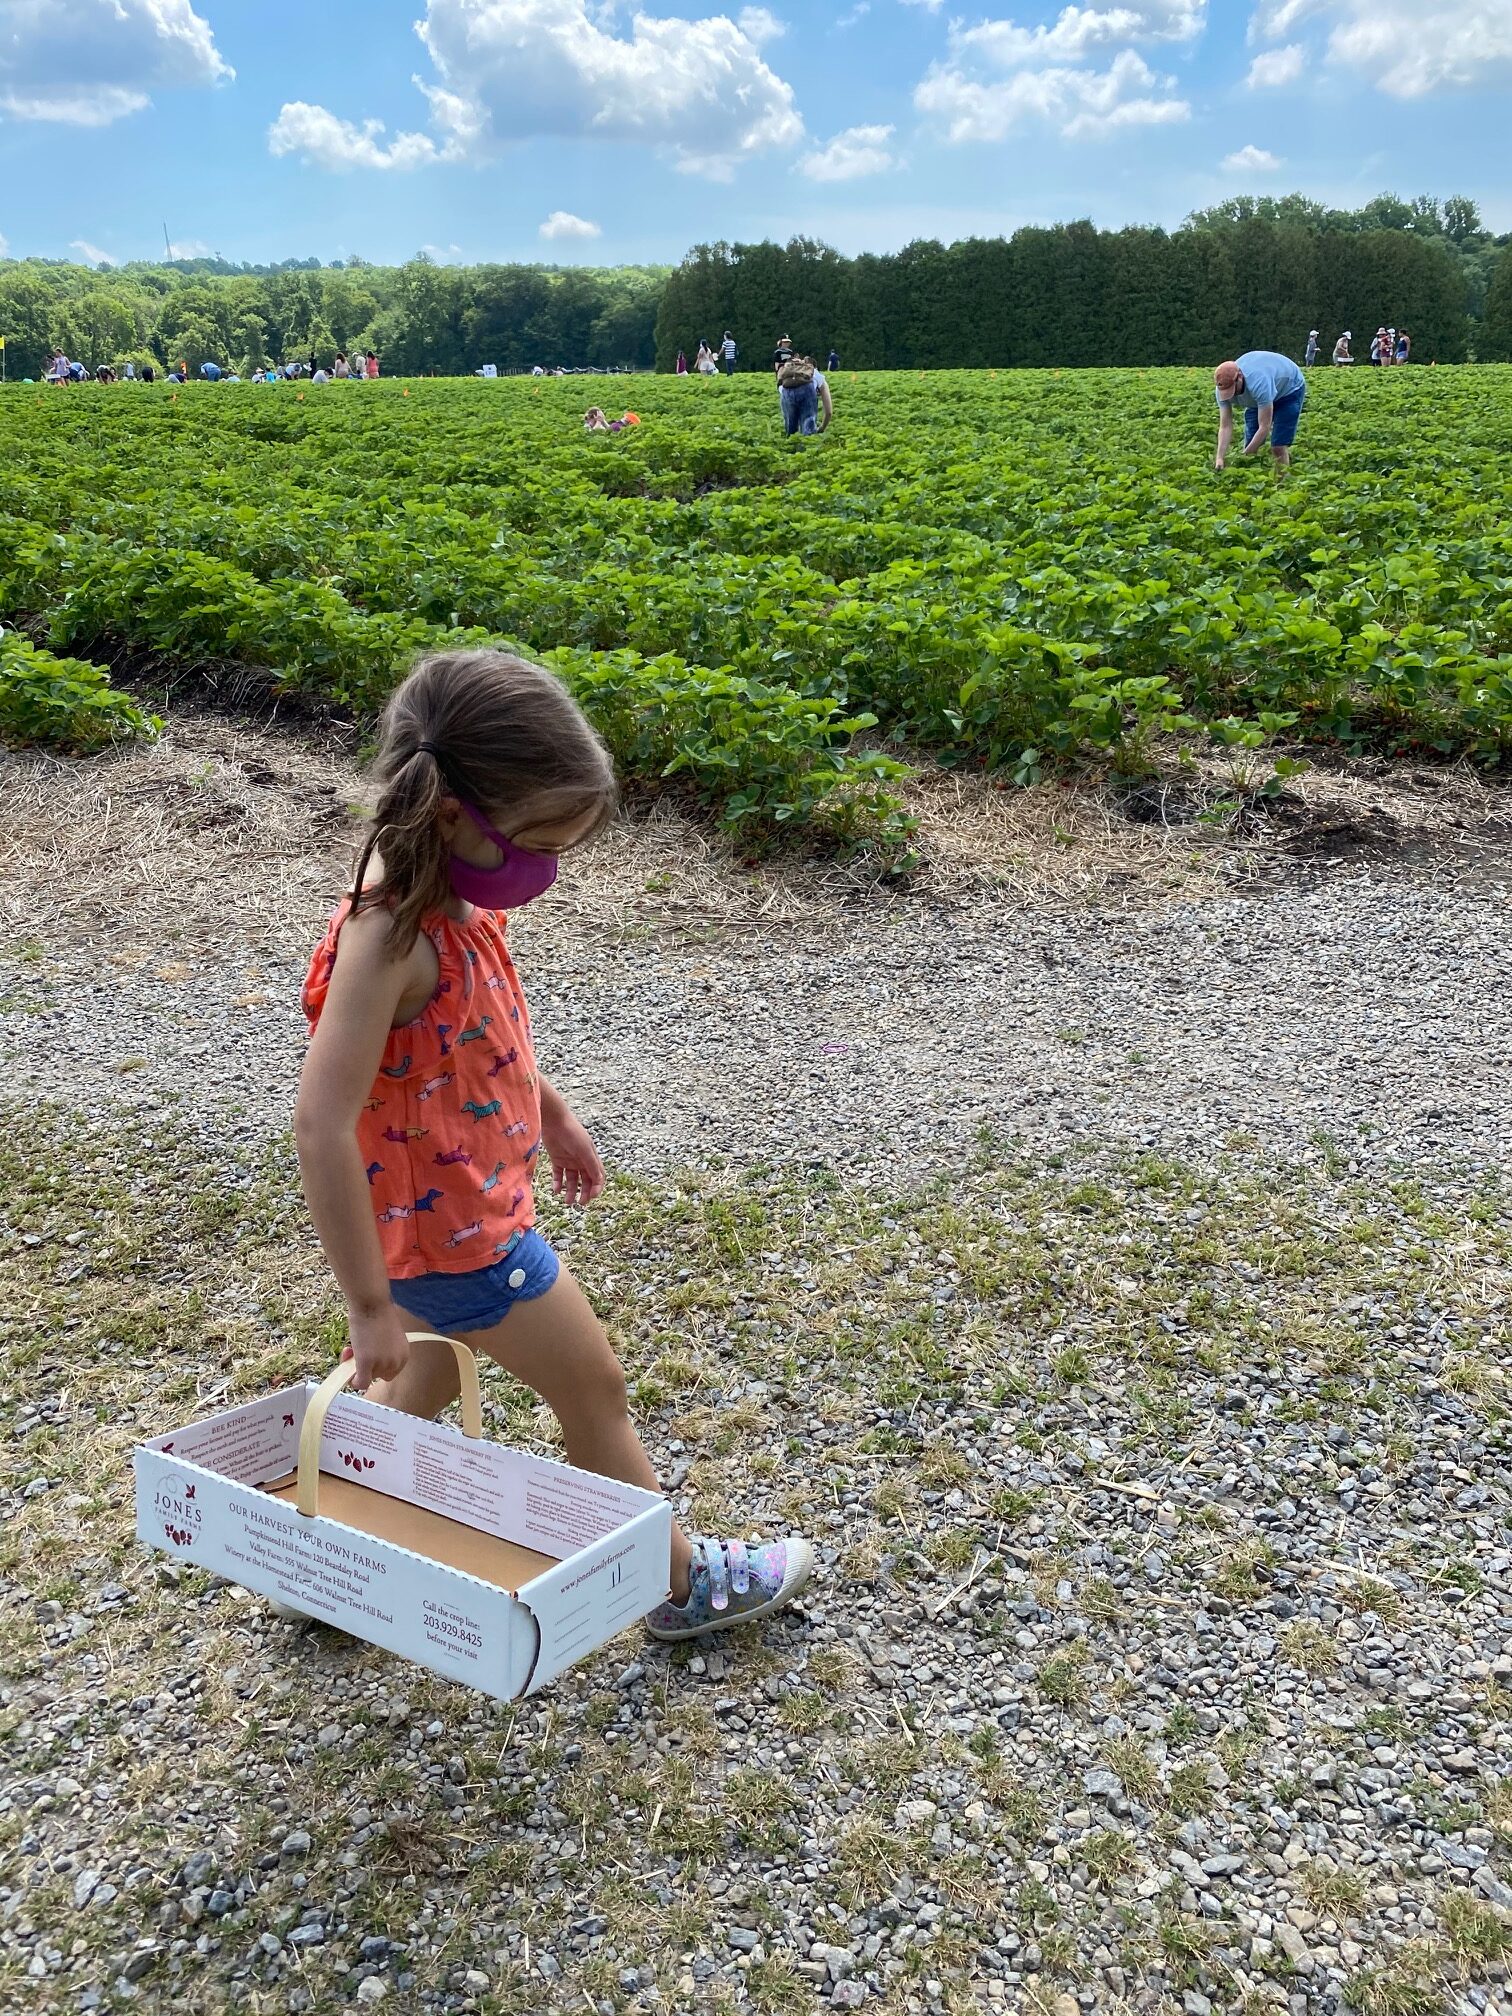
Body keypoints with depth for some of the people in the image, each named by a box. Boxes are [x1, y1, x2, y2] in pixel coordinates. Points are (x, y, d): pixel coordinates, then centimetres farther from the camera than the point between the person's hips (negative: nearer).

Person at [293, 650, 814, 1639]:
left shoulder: (454, 889, -5)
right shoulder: (390, 936, -32)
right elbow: (323, 1125, -33)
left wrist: (552, 1108, 22)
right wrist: (370, 1305, -28)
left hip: (450, 1207, 8)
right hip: (458, 1226, -8)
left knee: (425, 1382, 26)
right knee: (594, 1386, 10)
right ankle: (685, 1582, 32)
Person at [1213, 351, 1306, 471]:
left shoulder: (1258, 383, -45)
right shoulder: (1223, 387, -27)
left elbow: (1264, 427, -41)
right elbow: (1225, 427, -26)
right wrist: (1220, 458, -40)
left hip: (1289, 390, -6)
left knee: (1278, 447, -17)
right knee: (1251, 446, -3)